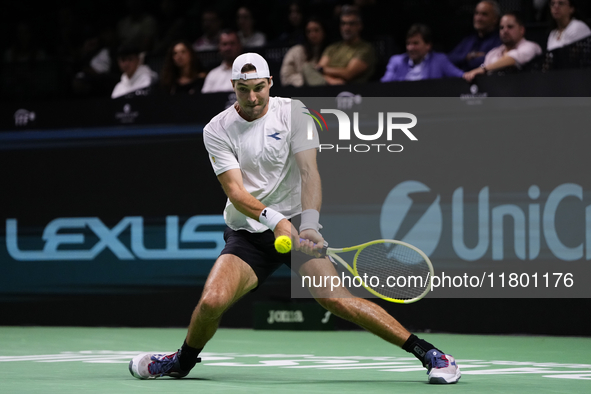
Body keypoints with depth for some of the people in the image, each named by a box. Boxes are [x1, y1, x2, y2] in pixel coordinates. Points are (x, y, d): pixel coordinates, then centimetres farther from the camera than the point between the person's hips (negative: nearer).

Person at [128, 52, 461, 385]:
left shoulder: (293, 112, -3)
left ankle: (426, 352, -14)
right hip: (247, 232, 1)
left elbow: (309, 171, -11)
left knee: (335, 298, -20)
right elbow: (235, 190, -13)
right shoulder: (217, 130, -4)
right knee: (212, 301, -20)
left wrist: (309, 224, -27)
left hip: (295, 224, -1)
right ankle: (182, 362, 12)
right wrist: (272, 219, -32)